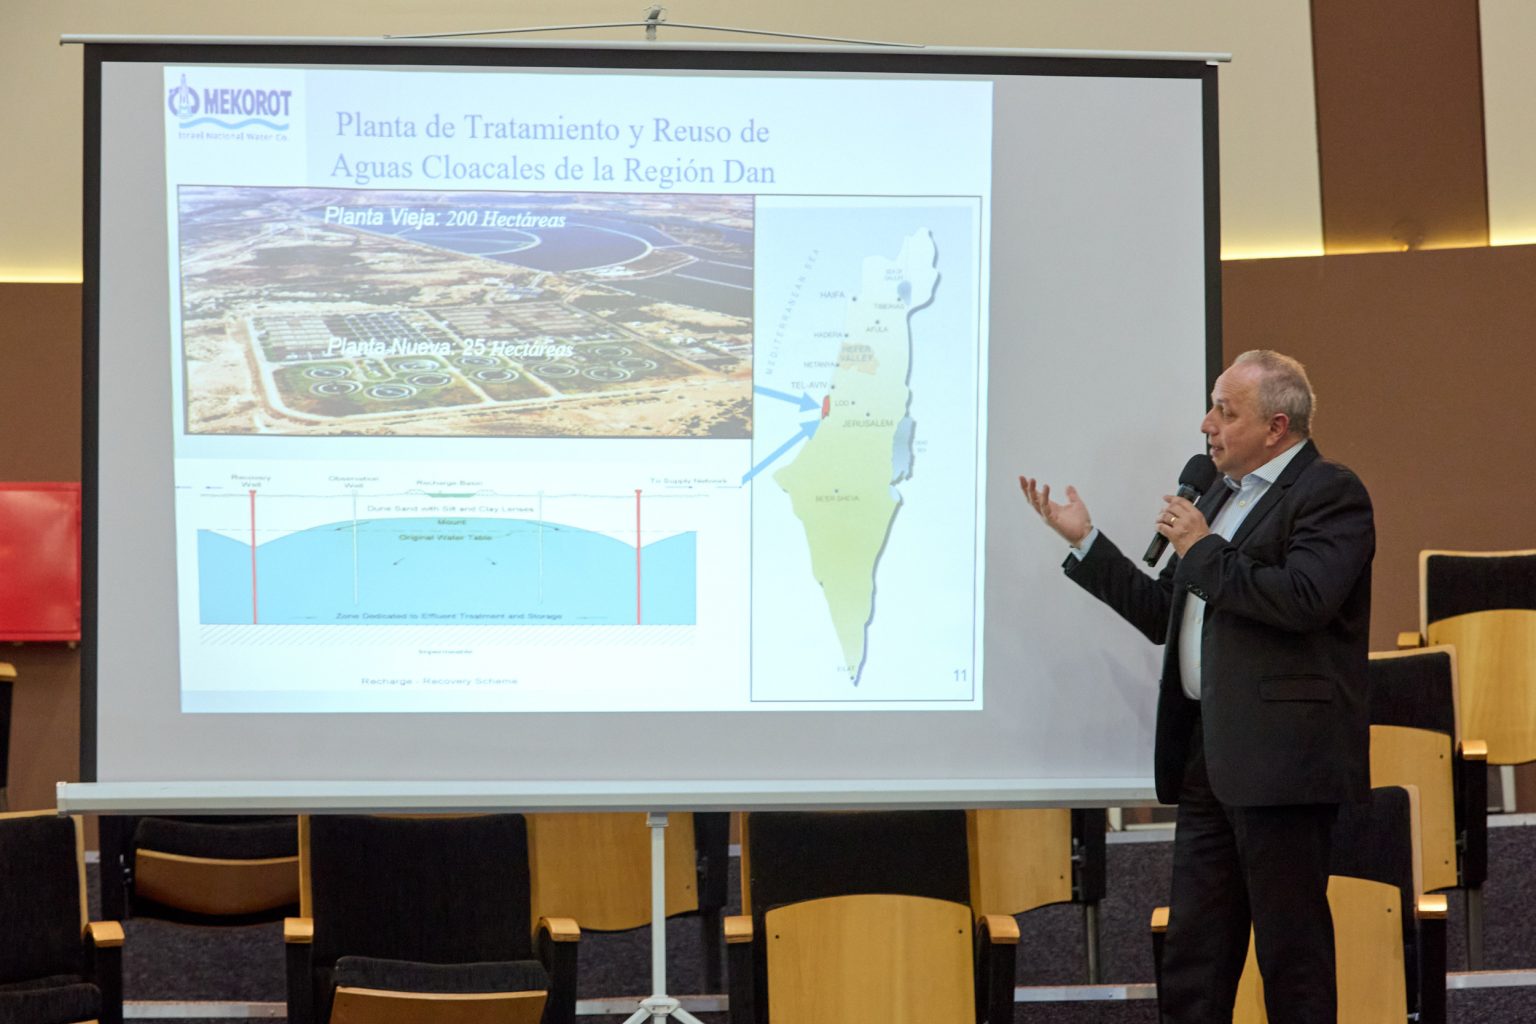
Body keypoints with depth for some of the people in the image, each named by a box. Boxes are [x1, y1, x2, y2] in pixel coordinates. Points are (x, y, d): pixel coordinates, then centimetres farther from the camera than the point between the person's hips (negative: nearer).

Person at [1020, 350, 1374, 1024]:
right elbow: (1162, 615, 23)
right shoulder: (1219, 497, 21)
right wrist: (1084, 539, 18)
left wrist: (1203, 551, -13)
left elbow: (1304, 599, -24)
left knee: (1292, 952, -2)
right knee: (1191, 958, 10)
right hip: (1208, 756, 9)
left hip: (1281, 758, -9)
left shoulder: (1330, 494, -7)